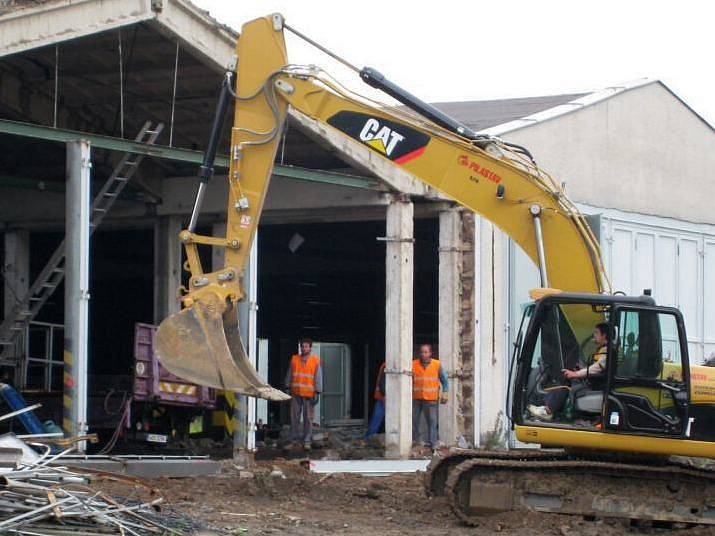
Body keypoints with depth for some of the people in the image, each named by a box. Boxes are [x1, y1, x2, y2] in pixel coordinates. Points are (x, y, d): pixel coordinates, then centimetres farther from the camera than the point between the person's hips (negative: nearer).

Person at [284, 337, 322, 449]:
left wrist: (317, 393, -8)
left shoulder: (315, 361, -1)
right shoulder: (294, 359, 8)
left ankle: (307, 441, 4)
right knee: (294, 417, 4)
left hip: (309, 394, -3)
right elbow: (290, 374, 14)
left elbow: (318, 377, -2)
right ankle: (294, 438, 13)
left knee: (308, 418, 0)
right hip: (296, 393, 3)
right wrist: (288, 388, 10)